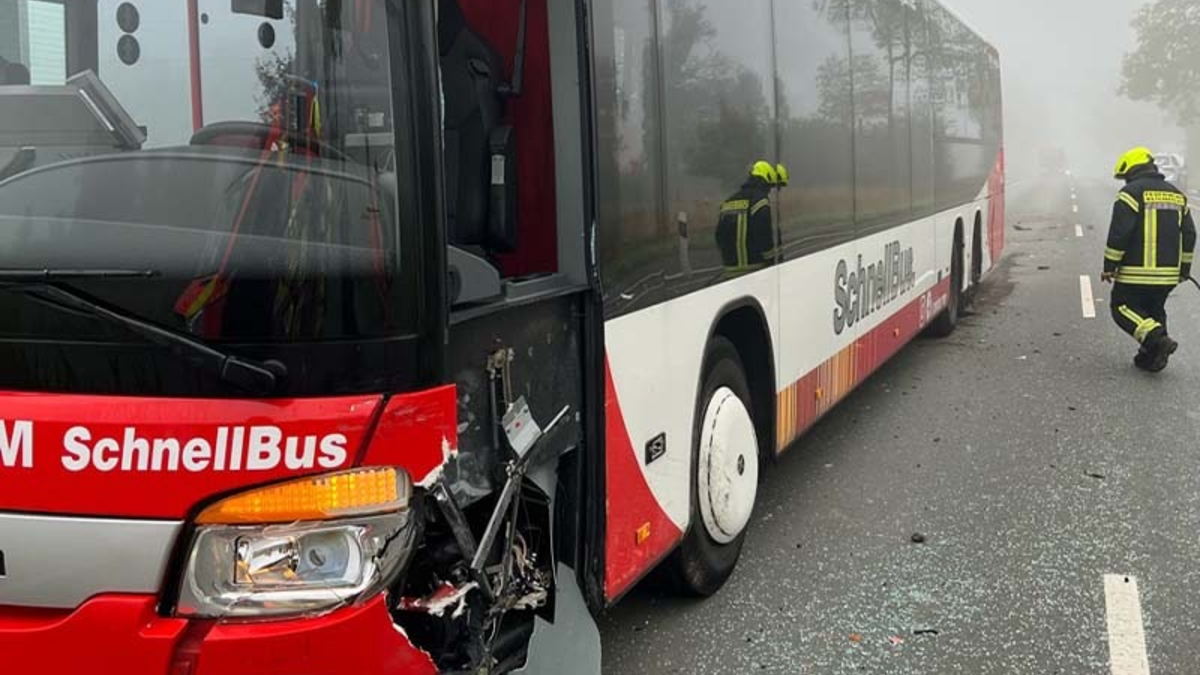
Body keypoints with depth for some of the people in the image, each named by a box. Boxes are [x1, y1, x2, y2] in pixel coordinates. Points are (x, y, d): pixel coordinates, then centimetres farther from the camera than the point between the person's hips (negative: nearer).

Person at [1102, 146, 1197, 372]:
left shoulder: (1131, 192, -9)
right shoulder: (1177, 195, 13)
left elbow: (1119, 233, -15)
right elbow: (1189, 234, 15)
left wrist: (1110, 266, -8)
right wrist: (1184, 268, 21)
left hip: (1137, 273, -7)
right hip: (1168, 274, 7)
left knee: (1123, 308, 3)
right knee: (1154, 310, 19)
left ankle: (1158, 338, -16)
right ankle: (1152, 357, 18)